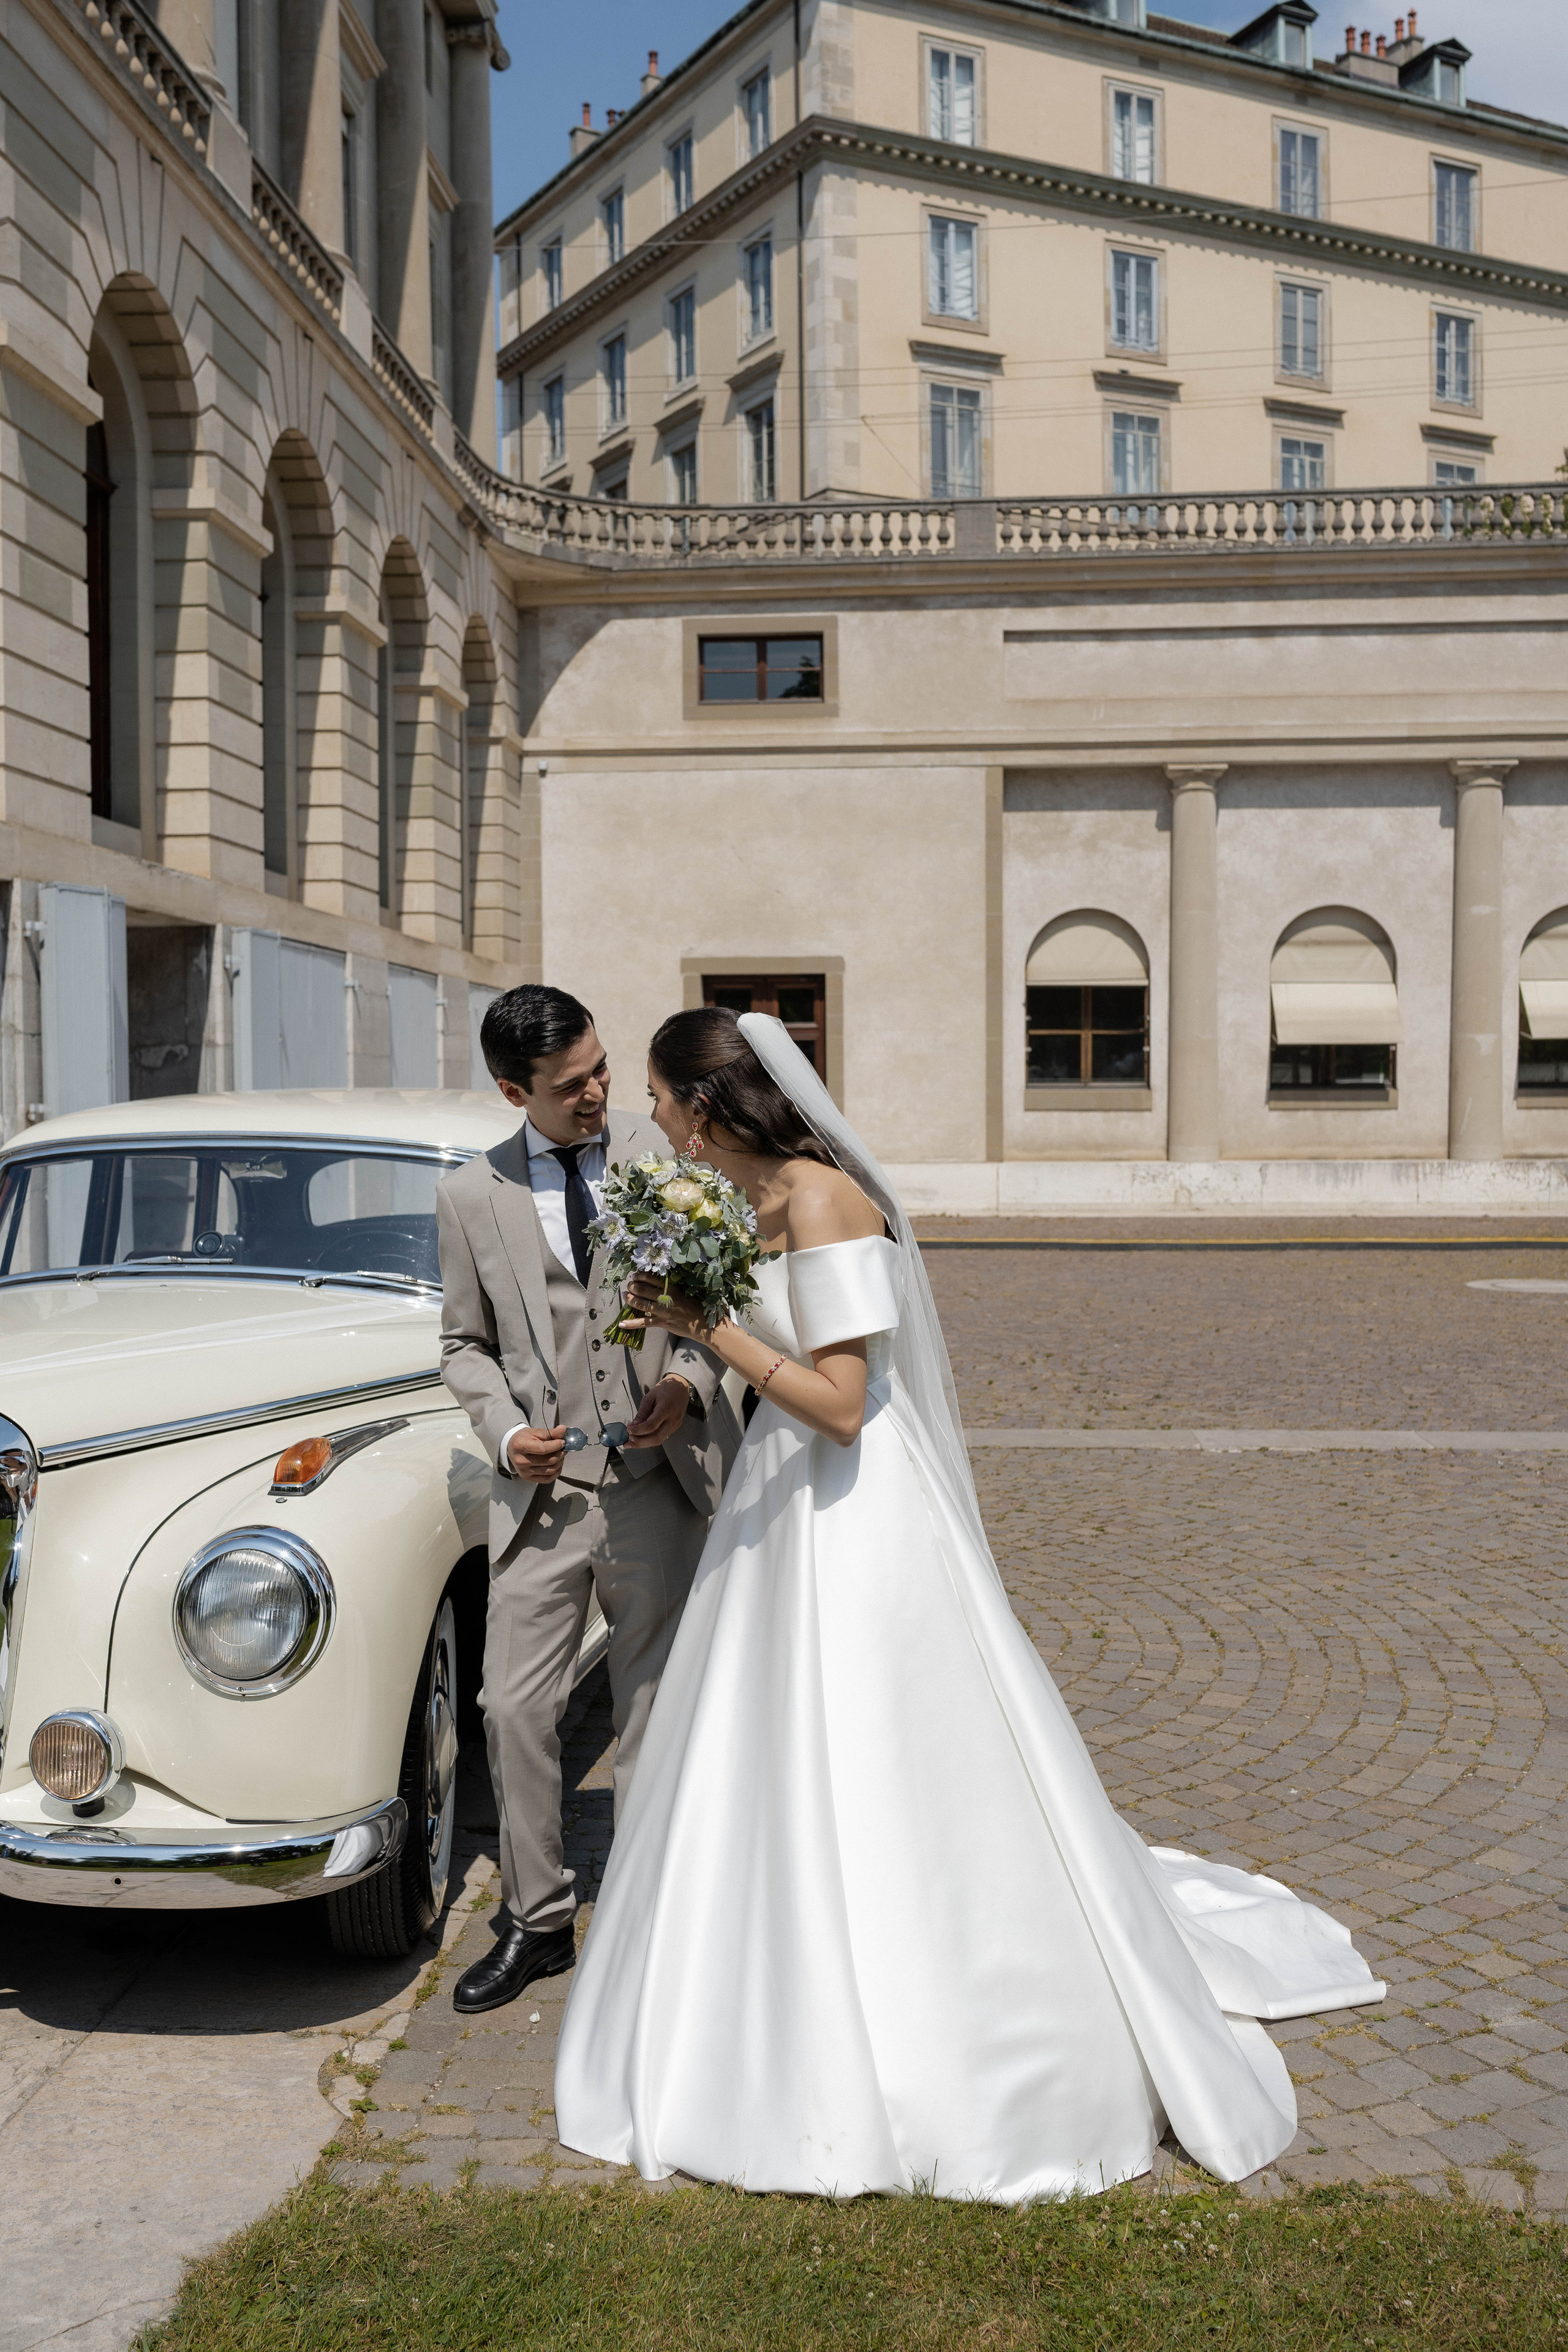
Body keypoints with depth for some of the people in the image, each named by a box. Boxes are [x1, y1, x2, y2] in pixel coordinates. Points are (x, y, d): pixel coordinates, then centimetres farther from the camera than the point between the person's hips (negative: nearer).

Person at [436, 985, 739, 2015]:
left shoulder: (671, 1156, -2)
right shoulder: (470, 1197, 2)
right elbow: (467, 1343, 11)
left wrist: (688, 1378, -13)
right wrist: (505, 1431, -7)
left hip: (660, 1480, -1)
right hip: (543, 1493, 1)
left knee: (656, 1716, 9)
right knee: (517, 1710, 4)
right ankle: (540, 1922, 24)